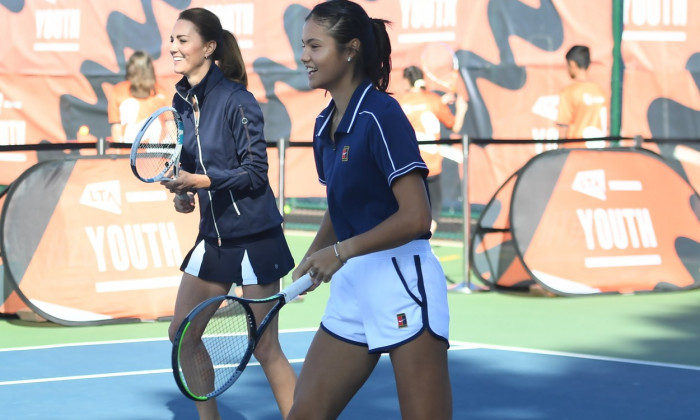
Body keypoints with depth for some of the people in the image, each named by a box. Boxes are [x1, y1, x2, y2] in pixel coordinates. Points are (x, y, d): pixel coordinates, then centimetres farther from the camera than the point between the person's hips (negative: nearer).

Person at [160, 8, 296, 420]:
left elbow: (255, 172, -16)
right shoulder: (182, 101, 6)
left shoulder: (236, 101, -16)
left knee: (265, 347, -4)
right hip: (213, 236, 8)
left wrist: (198, 180, -25)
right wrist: (183, 192, -2)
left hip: (253, 237, -8)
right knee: (182, 333, 10)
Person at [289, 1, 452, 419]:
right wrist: (311, 260, 5)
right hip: (351, 286, 8)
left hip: (403, 280, -8)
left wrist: (341, 251, -16)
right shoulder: (325, 125, 11)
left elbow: (416, 216, -20)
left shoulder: (380, 114, -14)